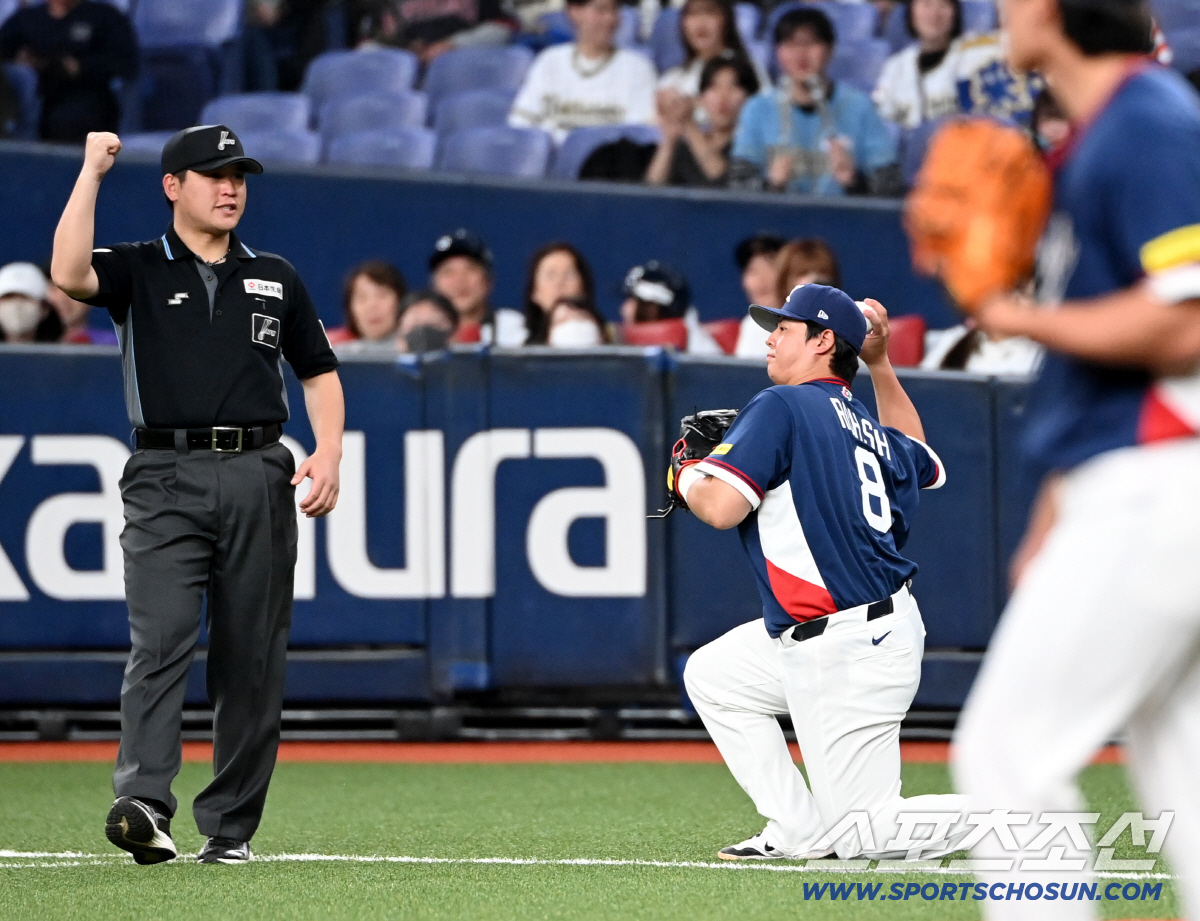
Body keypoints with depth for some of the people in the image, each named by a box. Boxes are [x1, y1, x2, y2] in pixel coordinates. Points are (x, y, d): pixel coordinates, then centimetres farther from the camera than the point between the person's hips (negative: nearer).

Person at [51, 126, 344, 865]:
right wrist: (91, 174, -12)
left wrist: (330, 453, 2)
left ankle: (231, 826, 8)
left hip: (258, 477, 3)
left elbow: (318, 370, 18)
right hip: (167, 478, -3)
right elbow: (70, 275, -14)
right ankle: (144, 803, -29)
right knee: (161, 639, -17)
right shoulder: (138, 270, 7)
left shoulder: (275, 278, 17)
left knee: (253, 657, 2)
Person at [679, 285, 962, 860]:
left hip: (850, 656, -9)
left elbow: (720, 507, -21)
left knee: (861, 835, -4)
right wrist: (879, 364, 31)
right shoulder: (869, 431, 12)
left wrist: (685, 477, 3)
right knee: (711, 675, 20)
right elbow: (922, 460, 37)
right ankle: (799, 831, 15)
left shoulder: (781, 407, -11)